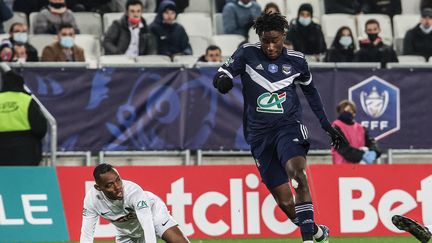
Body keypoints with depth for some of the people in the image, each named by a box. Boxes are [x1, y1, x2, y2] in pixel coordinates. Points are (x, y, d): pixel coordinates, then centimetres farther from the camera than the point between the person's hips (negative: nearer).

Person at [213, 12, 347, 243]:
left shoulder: (296, 60, 4)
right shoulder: (248, 53, -1)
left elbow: (310, 91, 20)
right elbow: (222, 74, -7)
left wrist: (327, 125, 22)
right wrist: (223, 80, -32)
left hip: (288, 127, -1)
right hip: (259, 135, 1)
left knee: (297, 173, -32)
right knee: (284, 201, -3)